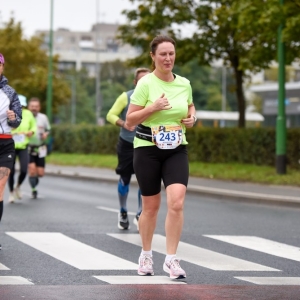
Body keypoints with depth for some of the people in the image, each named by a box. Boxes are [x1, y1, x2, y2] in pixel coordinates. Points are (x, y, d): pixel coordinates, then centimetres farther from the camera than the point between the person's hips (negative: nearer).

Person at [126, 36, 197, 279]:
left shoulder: (184, 84, 4)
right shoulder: (146, 84, -9)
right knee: (151, 206, 8)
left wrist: (192, 117, 1)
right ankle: (146, 255, 29)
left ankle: (171, 259, -6)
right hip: (148, 150, -3)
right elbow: (129, 120, -9)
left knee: (177, 202, -15)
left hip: (176, 150, 3)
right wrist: (153, 107, -22)